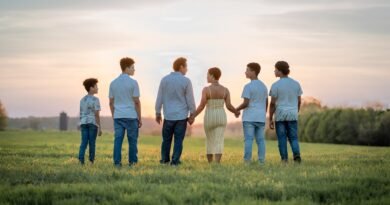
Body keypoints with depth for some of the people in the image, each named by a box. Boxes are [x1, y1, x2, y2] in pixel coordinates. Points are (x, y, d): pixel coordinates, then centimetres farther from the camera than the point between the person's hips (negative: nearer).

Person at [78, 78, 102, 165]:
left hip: (84, 123, 5)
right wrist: (100, 127, -10)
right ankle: (91, 161, 8)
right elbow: (96, 114, -12)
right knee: (92, 143, 3)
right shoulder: (95, 100, -8)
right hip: (93, 123, -5)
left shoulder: (82, 100, 11)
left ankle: (81, 159, -13)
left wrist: (81, 125, 18)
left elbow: (81, 114, 12)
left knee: (84, 142, 0)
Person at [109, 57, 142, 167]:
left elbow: (111, 102, 11)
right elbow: (136, 102, -7)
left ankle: (117, 162, -3)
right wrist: (140, 118, 0)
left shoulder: (113, 83, 9)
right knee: (132, 140, 5)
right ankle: (132, 162, 9)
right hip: (131, 116, -4)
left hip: (118, 116, 4)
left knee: (118, 139, 1)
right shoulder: (133, 82, -6)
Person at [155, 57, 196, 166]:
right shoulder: (186, 81, -7)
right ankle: (175, 161, 2)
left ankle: (165, 159, 22)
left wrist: (158, 113, 12)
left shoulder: (164, 80, 0)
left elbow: (159, 99, 3)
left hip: (168, 116, 2)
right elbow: (190, 100, -5)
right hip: (181, 116, -2)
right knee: (178, 140, 3)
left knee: (166, 139, 14)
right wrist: (192, 115, 5)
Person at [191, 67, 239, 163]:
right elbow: (229, 106, -3)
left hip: (209, 119, -2)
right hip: (221, 118, 2)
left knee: (210, 141, 15)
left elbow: (201, 106, -15)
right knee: (219, 143, -2)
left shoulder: (206, 89, -11)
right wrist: (236, 112, 18)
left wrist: (193, 116, -3)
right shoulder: (225, 90, -2)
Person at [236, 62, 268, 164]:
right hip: (261, 118, 6)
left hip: (249, 117, -5)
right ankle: (262, 161, 1)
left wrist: (236, 109, 3)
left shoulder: (248, 86, -9)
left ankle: (247, 161, -9)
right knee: (260, 140, 5)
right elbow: (266, 103, 14)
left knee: (248, 139, -5)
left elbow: (245, 103, -13)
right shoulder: (264, 86, 11)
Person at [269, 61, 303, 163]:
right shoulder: (296, 84, 5)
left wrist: (270, 119, -1)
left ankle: (284, 160, 2)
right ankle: (297, 154, -15)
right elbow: (299, 101, 8)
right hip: (292, 115, 3)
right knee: (293, 138, 8)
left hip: (280, 116, -3)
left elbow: (272, 103, -7)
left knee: (282, 139, 4)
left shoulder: (275, 85, -7)